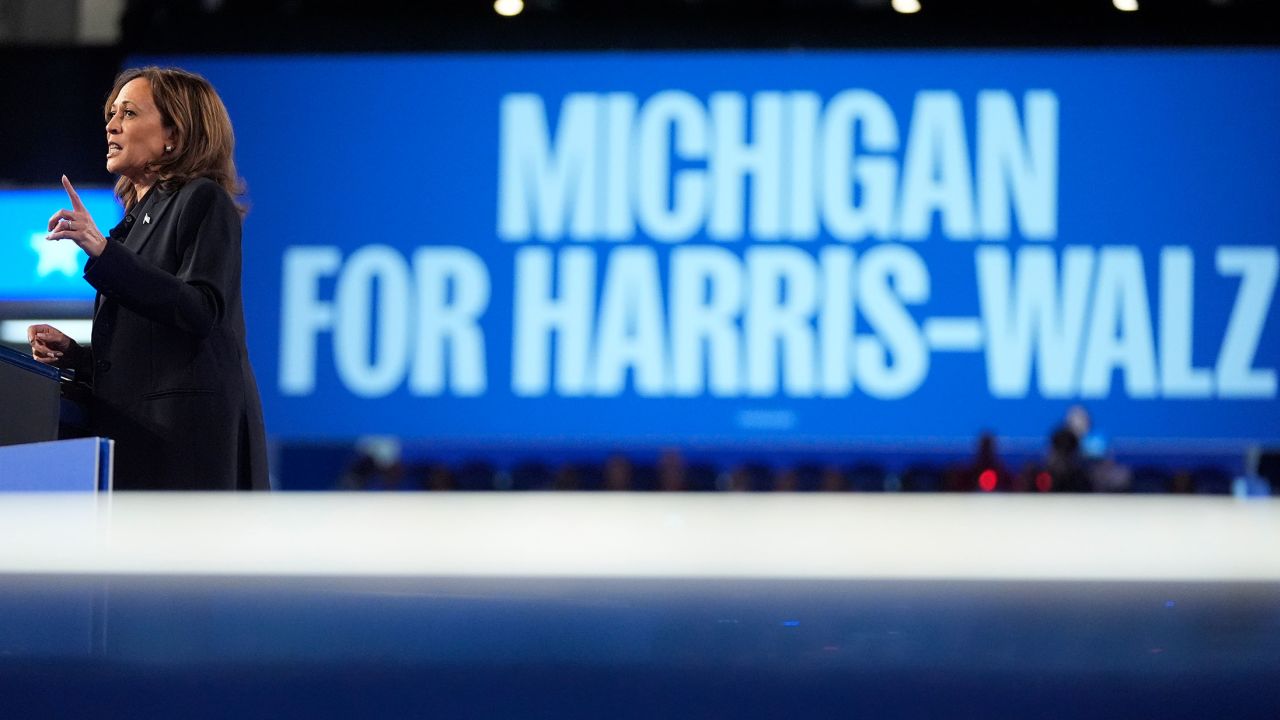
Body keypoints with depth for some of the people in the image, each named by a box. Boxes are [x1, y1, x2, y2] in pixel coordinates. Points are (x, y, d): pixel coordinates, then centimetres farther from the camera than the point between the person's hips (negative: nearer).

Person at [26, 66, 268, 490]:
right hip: (136, 431, 8)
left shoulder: (204, 201, -1)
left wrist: (103, 251, -21)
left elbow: (200, 312, -17)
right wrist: (70, 353, 9)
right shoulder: (138, 219, 22)